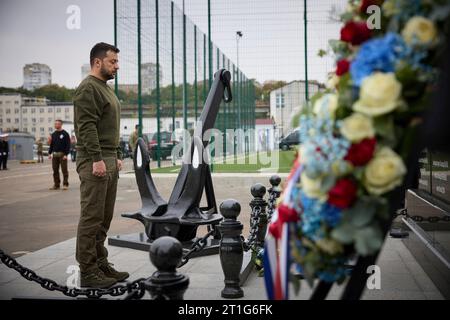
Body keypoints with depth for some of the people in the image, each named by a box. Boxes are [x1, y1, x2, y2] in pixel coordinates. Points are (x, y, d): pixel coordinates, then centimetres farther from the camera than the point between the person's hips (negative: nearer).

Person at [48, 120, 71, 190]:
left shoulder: (65, 134, -3)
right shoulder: (53, 134, 14)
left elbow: (68, 145, -7)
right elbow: (51, 144, 18)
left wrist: (66, 154, -14)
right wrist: (49, 153, 9)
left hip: (62, 154, -5)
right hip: (54, 154, 6)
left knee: (64, 170, -4)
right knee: (55, 170, 6)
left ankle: (65, 184, 0)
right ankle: (56, 185, 12)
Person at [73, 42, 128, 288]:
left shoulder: (106, 89, 21)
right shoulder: (88, 88, -10)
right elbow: (87, 127, -19)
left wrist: (117, 156, 20)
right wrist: (97, 159, -24)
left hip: (109, 161, 10)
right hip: (94, 162, -10)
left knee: (104, 218, 12)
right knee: (92, 217, -6)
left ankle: (100, 263, 20)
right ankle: (88, 272, -1)